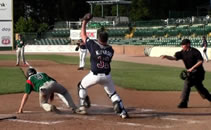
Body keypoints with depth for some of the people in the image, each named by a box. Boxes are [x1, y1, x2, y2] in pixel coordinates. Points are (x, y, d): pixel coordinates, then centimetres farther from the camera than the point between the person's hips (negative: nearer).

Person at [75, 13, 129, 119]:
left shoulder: (93, 45, -9)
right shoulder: (110, 49, 1)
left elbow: (83, 35, 2)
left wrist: (84, 23, 14)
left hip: (94, 75, -3)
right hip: (107, 76, 3)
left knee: (82, 86, 23)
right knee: (112, 93, 17)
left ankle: (83, 107, 21)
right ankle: (122, 111, 3)